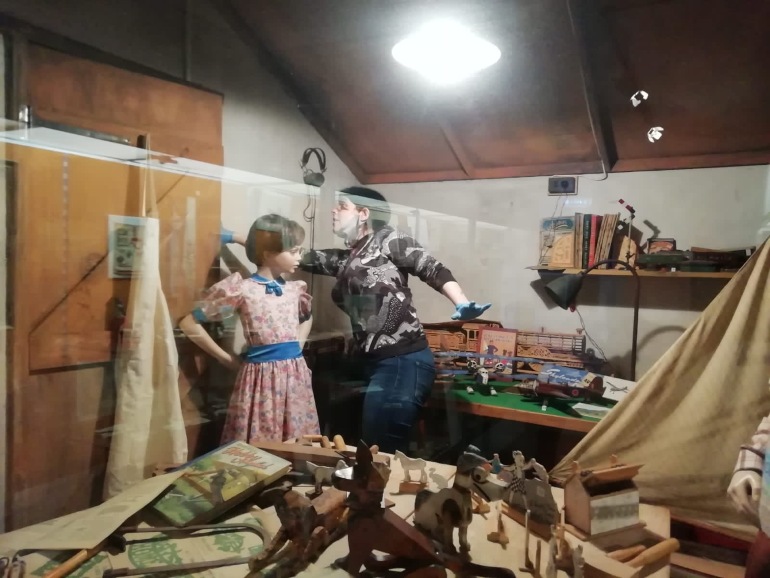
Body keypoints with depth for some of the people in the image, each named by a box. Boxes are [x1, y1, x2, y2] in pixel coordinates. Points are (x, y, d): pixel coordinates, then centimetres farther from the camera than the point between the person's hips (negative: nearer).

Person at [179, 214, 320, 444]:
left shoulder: (295, 289, 7)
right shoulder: (242, 290, -10)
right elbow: (189, 324, -6)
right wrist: (227, 359, -2)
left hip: (295, 377, 5)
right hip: (261, 378, -5)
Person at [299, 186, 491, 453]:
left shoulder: (387, 240, -3)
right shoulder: (345, 259, 17)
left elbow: (434, 271, -8)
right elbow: (302, 258, 16)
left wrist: (462, 305, -25)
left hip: (404, 361, -8)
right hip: (376, 363, 8)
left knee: (382, 449, -3)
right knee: (376, 447, 16)